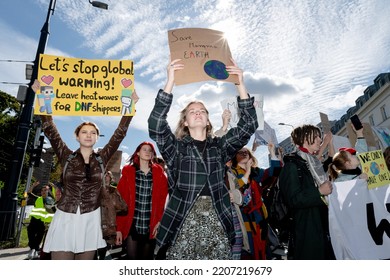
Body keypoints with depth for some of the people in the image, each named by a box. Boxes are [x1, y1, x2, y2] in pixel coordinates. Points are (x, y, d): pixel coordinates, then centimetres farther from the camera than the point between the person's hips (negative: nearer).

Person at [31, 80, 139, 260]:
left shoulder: (101, 158, 3)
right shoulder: (67, 156, 2)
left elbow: (119, 135, -1)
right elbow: (49, 130, -4)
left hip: (91, 220, 1)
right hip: (66, 219, -1)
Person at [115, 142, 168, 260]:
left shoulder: (159, 173, 2)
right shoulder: (128, 171, -1)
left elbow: (163, 199, -1)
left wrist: (159, 220, -10)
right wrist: (119, 228, -5)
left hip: (151, 227, 1)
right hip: (131, 226, -1)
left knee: (147, 258, 14)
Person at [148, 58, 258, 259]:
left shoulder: (219, 146, 11)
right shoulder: (176, 147, 5)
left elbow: (249, 125, 3)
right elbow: (156, 125, -13)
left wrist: (240, 84, -5)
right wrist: (170, 81, -18)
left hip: (217, 221, 2)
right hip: (184, 222, -2)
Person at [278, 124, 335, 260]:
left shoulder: (314, 163, 17)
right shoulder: (292, 165, -11)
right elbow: (293, 199, -20)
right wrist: (319, 191, -19)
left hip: (321, 224, 9)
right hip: (305, 227, -9)